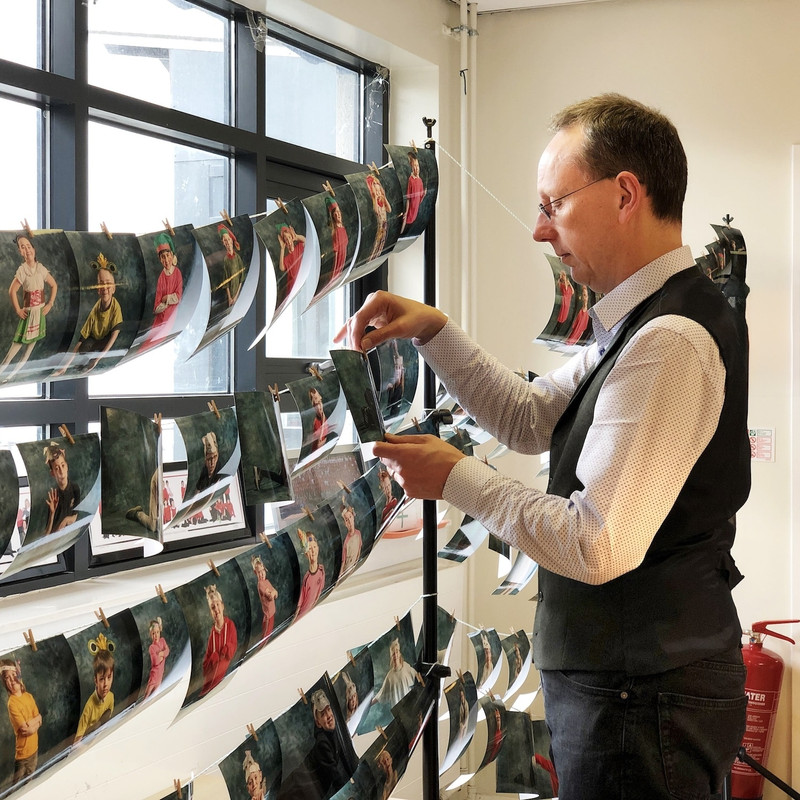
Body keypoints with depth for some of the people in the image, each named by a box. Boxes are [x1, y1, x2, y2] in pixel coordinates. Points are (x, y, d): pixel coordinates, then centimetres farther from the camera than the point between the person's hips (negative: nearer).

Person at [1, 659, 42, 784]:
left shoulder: (29, 696, 2)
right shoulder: (12, 703, -20)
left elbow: (39, 719, 4)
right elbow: (25, 729, -21)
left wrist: (30, 725, -15)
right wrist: (35, 722, -4)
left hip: (34, 749, 7)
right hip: (22, 753, -7)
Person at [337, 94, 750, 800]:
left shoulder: (668, 341, -24)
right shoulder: (645, 323, 10)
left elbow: (599, 547, -27)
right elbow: (532, 419, 16)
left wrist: (458, 479, -15)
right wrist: (434, 332, 5)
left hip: (640, 701, -10)